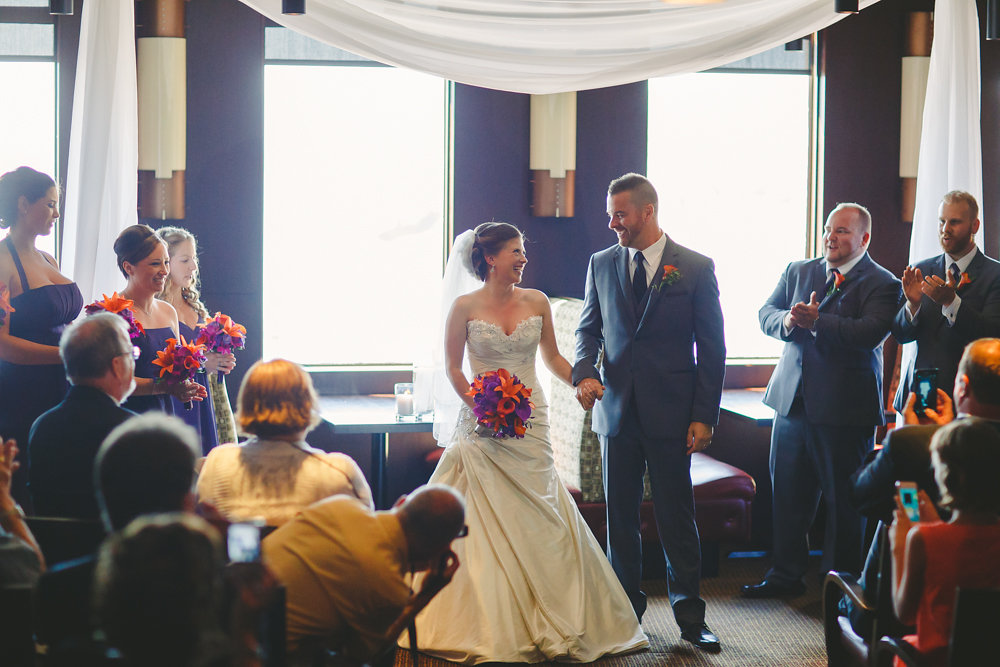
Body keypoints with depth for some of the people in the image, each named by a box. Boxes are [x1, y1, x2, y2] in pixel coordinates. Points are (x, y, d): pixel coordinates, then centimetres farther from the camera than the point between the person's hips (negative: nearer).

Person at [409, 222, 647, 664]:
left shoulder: (536, 303, 6)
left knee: (535, 519, 1)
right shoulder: (465, 307, -3)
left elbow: (552, 358, 15)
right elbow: (452, 369, 0)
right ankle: (486, 627, 7)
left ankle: (544, 624, 10)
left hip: (530, 425, 3)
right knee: (485, 523, -3)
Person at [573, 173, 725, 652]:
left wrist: (704, 415, -7)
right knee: (620, 515, 9)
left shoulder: (696, 268, -2)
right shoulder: (602, 264, 8)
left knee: (677, 517, 1)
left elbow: (712, 348, -2)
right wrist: (584, 373, -7)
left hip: (670, 415, -3)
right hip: (616, 409, 3)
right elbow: (588, 329, 14)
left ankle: (689, 615, 10)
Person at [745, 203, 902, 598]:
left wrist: (817, 321, -28)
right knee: (787, 493, 13)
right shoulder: (797, 272, 12)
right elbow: (766, 313, 8)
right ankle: (786, 575, 25)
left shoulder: (881, 284, -6)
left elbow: (870, 333, -21)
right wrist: (787, 322, -14)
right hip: (792, 401, 5)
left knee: (843, 500, 4)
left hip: (845, 409, -5)